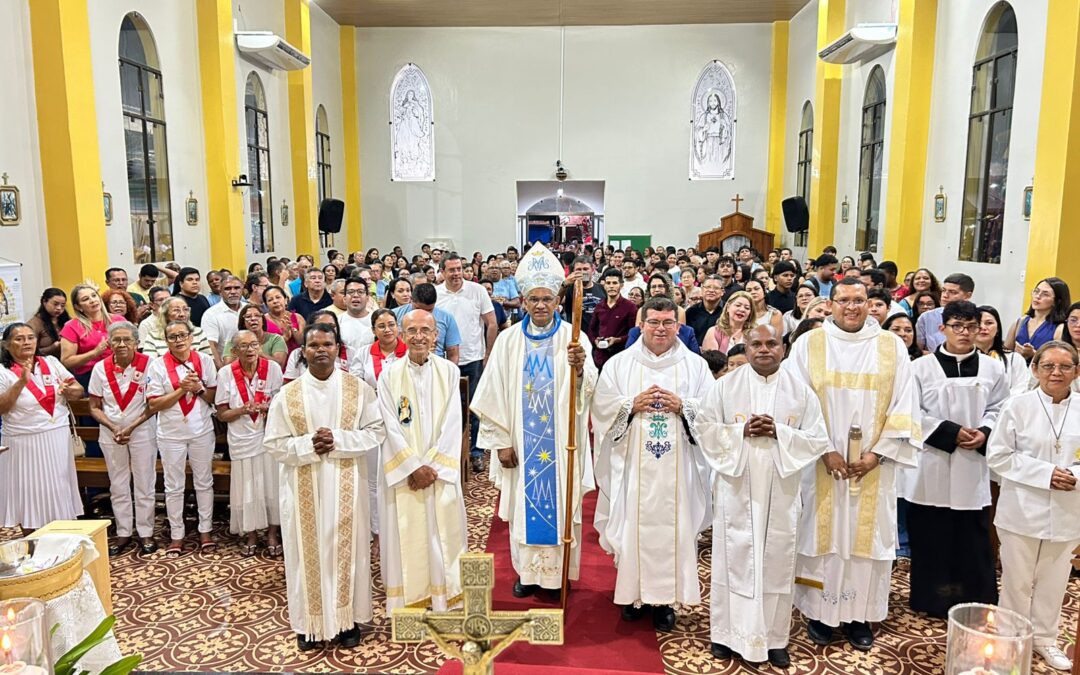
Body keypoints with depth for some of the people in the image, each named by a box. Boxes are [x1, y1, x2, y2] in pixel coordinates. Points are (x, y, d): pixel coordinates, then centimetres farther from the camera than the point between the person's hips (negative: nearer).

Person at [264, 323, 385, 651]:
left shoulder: (359, 388, -2)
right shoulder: (286, 395, 0)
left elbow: (376, 432, -3)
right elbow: (274, 443, 1)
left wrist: (338, 440, -17)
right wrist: (308, 444, -16)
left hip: (346, 484, 0)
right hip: (303, 487, 1)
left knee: (346, 547, 7)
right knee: (308, 550, 7)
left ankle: (348, 618, 21)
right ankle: (310, 622, 21)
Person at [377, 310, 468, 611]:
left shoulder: (449, 371, 0)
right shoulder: (389, 374, -2)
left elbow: (452, 423, -4)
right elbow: (391, 427, -7)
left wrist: (432, 465, -11)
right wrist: (413, 467, -12)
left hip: (440, 469, 1)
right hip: (402, 471, -1)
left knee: (442, 535, 7)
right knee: (406, 537, 4)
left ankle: (444, 602, 19)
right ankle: (408, 603, 17)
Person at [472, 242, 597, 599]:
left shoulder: (573, 337, -6)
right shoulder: (509, 340, 0)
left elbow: (587, 389, -20)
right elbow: (493, 393, -1)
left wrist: (581, 368, -42)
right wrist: (501, 442, -4)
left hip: (560, 442, -1)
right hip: (521, 443, 2)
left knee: (560, 503, 8)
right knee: (523, 502, 11)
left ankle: (559, 570, 25)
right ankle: (527, 570, 27)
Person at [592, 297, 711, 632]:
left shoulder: (696, 365, 8)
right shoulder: (619, 364, 8)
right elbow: (602, 405, 1)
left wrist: (682, 406, -13)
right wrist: (632, 404, -13)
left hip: (676, 468, 0)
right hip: (632, 465, 0)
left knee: (673, 526, 1)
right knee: (633, 524, 2)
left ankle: (665, 598, 14)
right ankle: (634, 593, 18)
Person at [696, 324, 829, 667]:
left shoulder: (801, 390, 2)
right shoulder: (725, 386, 0)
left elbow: (818, 439, 0)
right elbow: (703, 427, -1)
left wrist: (778, 431, -15)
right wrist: (741, 430, -15)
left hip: (780, 491, 1)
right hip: (736, 489, -1)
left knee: (777, 560, 6)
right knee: (734, 558, 4)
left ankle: (774, 637, 19)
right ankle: (728, 633, 17)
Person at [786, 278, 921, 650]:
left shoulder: (892, 347, 4)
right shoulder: (809, 344, 0)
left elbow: (903, 407, 1)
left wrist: (876, 455, -8)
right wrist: (826, 450, -12)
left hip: (873, 465, 1)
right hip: (821, 463, -1)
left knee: (867, 535, 7)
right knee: (822, 533, 5)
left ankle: (859, 614, 20)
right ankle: (819, 611, 18)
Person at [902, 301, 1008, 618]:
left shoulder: (992, 368, 4)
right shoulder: (922, 367, -5)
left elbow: (999, 409, 9)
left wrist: (984, 433, -10)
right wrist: (951, 433, -13)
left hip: (973, 465, 2)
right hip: (931, 465, -2)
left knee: (973, 536, 6)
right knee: (930, 535, 6)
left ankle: (976, 601, 21)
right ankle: (931, 598, 20)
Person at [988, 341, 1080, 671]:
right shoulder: (1019, 406, -7)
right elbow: (998, 455, -8)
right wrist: (1045, 473, -17)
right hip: (1023, 510, -2)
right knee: (1017, 580, 9)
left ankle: (1044, 638, 32)